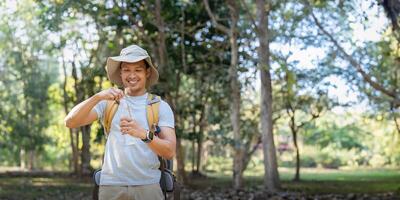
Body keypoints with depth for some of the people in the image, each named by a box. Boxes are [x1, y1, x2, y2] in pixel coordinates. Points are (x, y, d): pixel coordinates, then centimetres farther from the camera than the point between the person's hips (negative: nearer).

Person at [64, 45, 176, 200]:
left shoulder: (161, 106, 3)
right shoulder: (108, 102, 6)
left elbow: (170, 151, -7)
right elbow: (70, 122, -5)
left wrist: (144, 134, -25)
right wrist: (97, 97, -20)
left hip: (148, 186, -1)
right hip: (111, 186, 1)